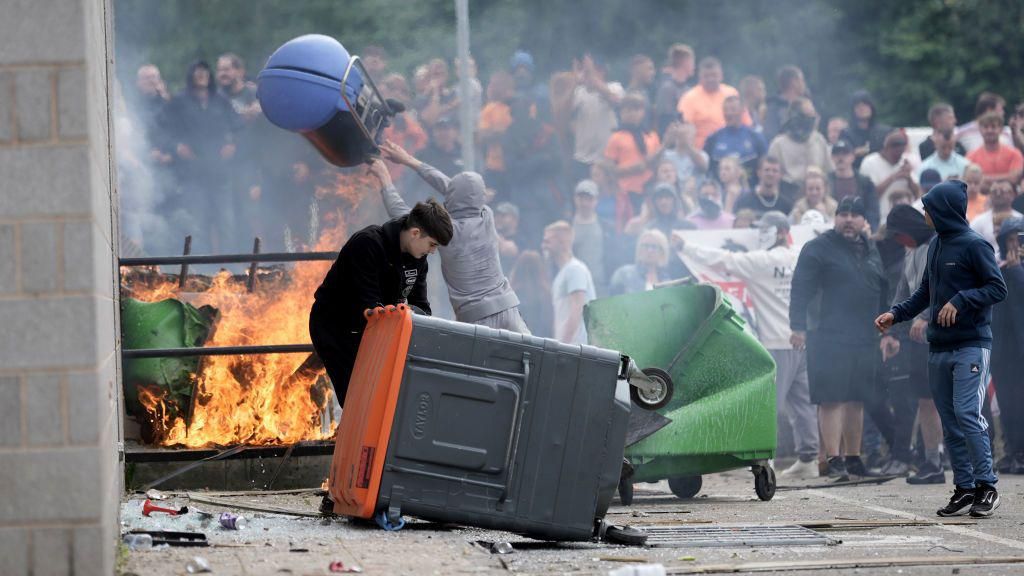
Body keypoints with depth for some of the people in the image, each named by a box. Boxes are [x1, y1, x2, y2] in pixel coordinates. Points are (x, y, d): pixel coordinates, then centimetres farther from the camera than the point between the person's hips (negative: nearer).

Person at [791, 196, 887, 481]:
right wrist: (798, 327, -18)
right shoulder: (819, 248, -4)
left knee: (857, 399, 11)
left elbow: (882, 292, 23)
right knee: (831, 398, -10)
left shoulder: (870, 250, 16)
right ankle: (834, 459, -12)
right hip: (829, 337, -7)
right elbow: (801, 289, -10)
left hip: (864, 339, 7)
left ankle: (853, 457, 18)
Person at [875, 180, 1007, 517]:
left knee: (967, 413, -16)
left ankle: (987, 486, -9)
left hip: (971, 346, -8)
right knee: (950, 423, 7)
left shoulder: (974, 246, -9)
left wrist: (961, 300, -22)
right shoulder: (935, 246, 15)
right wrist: (895, 314, 14)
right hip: (939, 348, 8)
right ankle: (964, 487, 12)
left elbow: (998, 288, -13)